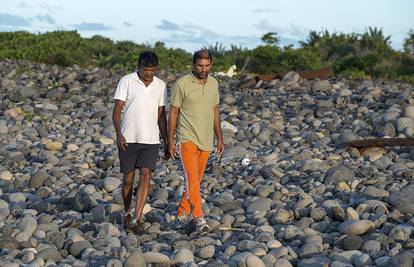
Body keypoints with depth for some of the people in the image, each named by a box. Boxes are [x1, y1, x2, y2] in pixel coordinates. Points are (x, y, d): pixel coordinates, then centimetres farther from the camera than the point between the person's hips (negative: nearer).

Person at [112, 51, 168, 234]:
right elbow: (117, 110, -5)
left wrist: (167, 142, 13)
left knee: (145, 177, -11)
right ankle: (127, 213, 29)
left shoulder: (160, 85, 7)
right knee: (128, 179, 6)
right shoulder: (126, 81, -3)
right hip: (128, 139, -2)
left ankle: (136, 220, -12)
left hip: (151, 140, 2)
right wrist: (118, 133, -20)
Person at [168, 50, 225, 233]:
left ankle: (183, 213, 23)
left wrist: (219, 138, 14)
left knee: (196, 179, 11)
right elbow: (173, 112, -4)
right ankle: (199, 218, -19)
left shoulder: (213, 83, 8)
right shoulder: (182, 84, -9)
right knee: (192, 178, -15)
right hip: (187, 139, -6)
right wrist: (170, 141, -6)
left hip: (206, 140, 6)